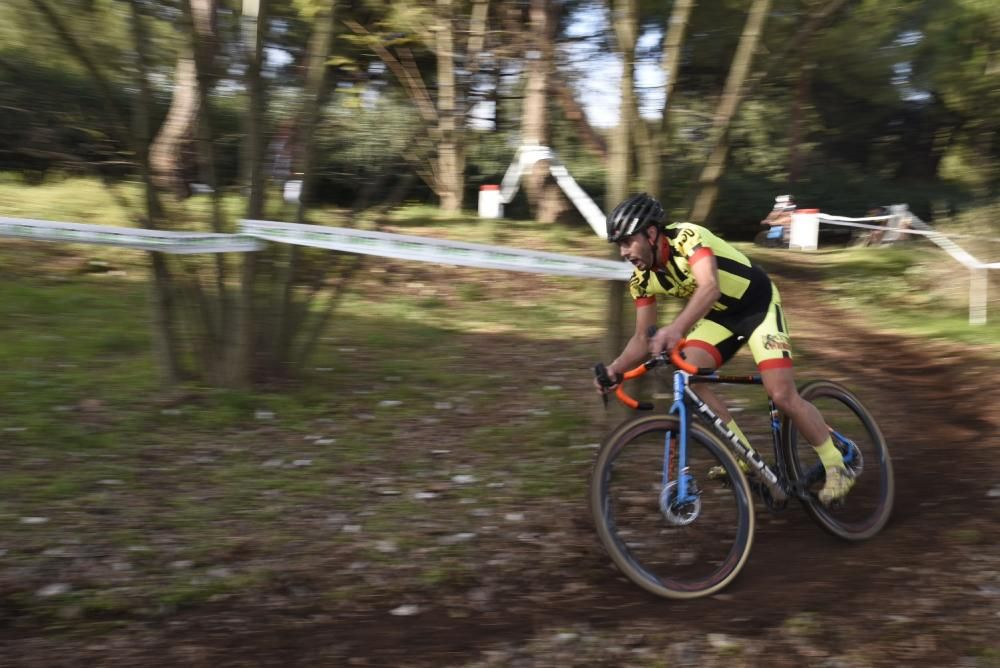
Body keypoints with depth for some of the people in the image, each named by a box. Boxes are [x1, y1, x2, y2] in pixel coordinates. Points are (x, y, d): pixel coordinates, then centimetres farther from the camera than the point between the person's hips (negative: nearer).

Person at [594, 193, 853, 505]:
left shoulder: (687, 237, -30)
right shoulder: (642, 279, -9)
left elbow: (710, 288, -48)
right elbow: (642, 338, -2)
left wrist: (675, 328, -64)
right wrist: (615, 369, -20)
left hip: (757, 305, -6)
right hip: (720, 315, 7)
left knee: (782, 395, -17)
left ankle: (837, 467, 4)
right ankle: (746, 459, -3)